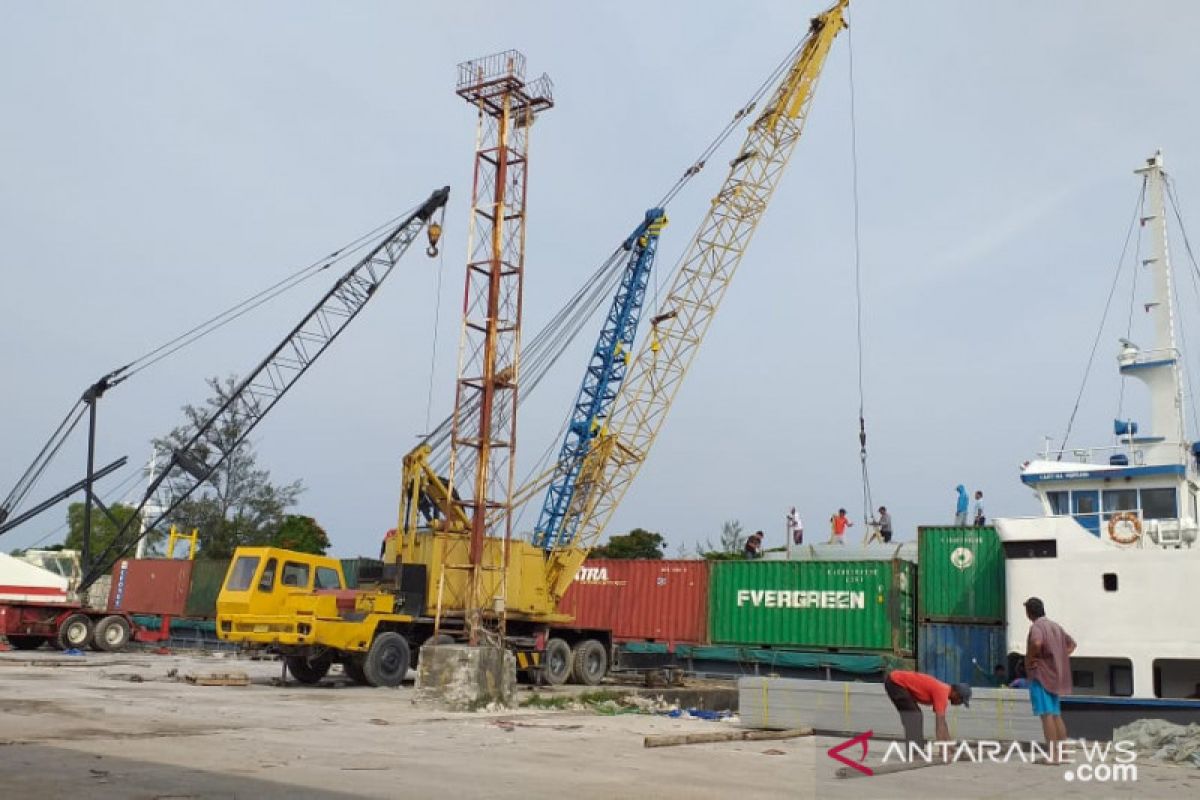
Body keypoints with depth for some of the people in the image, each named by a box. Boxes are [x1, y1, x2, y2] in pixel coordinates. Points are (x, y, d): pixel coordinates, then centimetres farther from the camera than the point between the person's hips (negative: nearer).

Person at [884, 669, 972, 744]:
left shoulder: (943, 690, 10)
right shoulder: (942, 693, -18)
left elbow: (942, 722, 19)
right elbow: (940, 723, -22)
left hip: (897, 681, 10)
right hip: (895, 682, -10)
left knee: (916, 715, 14)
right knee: (913, 715, -12)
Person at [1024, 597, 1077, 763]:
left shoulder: (1036, 627, -12)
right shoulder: (1055, 626, 15)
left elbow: (1037, 643, -33)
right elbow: (1072, 643, 26)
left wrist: (1029, 659, -16)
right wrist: (1060, 658, 15)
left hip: (1041, 675, -9)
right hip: (1054, 675, 9)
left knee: (1046, 715, -9)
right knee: (1056, 715, 12)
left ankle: (1052, 755, -12)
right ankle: (1063, 752, 13)